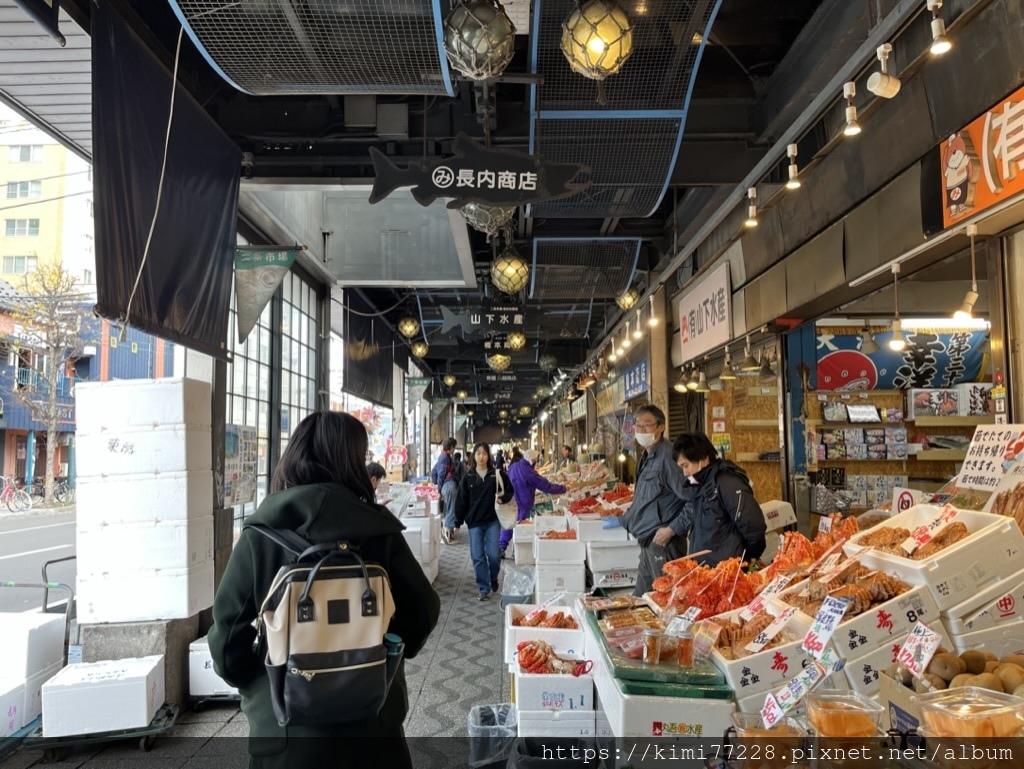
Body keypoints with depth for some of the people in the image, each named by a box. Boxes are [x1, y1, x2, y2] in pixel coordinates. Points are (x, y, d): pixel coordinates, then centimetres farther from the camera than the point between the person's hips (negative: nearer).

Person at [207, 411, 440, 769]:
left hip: (282, 727, 0)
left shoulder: (260, 533, -9)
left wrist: (256, 685, 11)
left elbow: (228, 629, -9)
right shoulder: (377, 528, -10)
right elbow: (422, 610, -3)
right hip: (372, 723, 1)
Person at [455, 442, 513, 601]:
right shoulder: (468, 477, 1)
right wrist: (458, 522, 0)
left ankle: (493, 579, 27)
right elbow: (461, 501, 2)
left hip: (493, 521, -1)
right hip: (474, 522, 1)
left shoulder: (497, 474, -1)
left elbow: (510, 491, 8)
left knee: (493, 554, -2)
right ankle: (484, 588, 12)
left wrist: (503, 498, -14)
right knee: (478, 557, 1)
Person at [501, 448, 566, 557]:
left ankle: (500, 548, 12)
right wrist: (563, 489, -6)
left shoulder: (513, 466, -1)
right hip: (521, 505, -6)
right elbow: (547, 486, -17)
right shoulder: (529, 473, -22)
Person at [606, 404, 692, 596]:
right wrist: (622, 521, 29)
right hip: (647, 542, 10)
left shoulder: (668, 457, -17)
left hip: (664, 543, -10)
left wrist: (672, 530, -19)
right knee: (640, 599, 17)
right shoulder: (647, 458, 13)